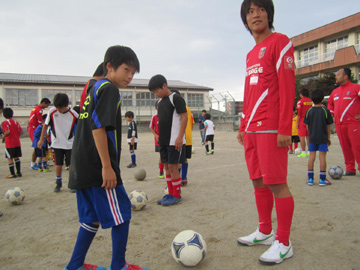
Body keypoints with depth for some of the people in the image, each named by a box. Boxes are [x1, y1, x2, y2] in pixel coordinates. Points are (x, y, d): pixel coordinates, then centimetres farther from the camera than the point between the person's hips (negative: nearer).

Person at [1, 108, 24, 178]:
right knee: (16, 158, 14)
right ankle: (19, 172, 17)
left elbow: (7, 131, -24)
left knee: (10, 158, 3)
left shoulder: (4, 123, -10)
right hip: (17, 143, 6)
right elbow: (21, 131, 1)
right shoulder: (16, 122, 8)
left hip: (9, 144, -6)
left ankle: (12, 174, 4)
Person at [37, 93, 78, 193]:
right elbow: (45, 125, 6)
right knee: (58, 164, 6)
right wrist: (41, 139, 9)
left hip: (70, 144, -1)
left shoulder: (73, 114, -12)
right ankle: (58, 183, 26)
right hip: (57, 143, 1)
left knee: (71, 164, -1)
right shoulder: (52, 111, -8)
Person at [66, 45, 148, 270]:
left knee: (93, 217, 18)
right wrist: (107, 167, -21)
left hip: (82, 167, 10)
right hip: (98, 167, -10)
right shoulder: (108, 88, -10)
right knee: (122, 214, 2)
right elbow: (99, 127, -21)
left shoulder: (94, 88, 20)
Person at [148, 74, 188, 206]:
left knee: (173, 167, -5)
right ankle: (171, 194, 21)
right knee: (167, 166, 10)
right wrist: (160, 137, 18)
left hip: (174, 141, -8)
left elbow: (184, 117, -14)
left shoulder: (175, 98, -9)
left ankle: (177, 196, 8)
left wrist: (180, 137, -19)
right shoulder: (160, 102, 16)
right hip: (164, 141, 8)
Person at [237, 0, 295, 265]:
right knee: (258, 181, 11)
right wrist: (243, 126, 20)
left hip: (271, 129, -8)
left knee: (276, 183, -4)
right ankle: (265, 232, 25)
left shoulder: (280, 42, -2)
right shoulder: (250, 54, 21)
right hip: (251, 130, 8)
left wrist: (285, 128, -17)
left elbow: (287, 87, -11)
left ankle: (283, 244, 8)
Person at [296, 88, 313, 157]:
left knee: (302, 137, -3)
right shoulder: (311, 101, 11)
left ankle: (304, 153, -4)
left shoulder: (300, 101, -6)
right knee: (308, 137, 10)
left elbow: (299, 113, -11)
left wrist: (297, 122, -7)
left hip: (302, 120, -6)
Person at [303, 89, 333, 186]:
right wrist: (328, 137, 10)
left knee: (311, 156, 5)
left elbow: (307, 125, 4)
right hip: (323, 138, -2)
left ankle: (310, 178, 9)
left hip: (312, 138, 2)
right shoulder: (325, 110, -4)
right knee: (322, 156, 1)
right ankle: (322, 179, 4)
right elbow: (328, 126, 0)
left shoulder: (309, 111, 0)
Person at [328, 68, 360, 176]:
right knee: (345, 146, 7)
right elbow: (330, 103, 33)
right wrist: (332, 114, 19)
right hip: (339, 124, 6)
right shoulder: (335, 91, 17)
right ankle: (350, 169, 14)